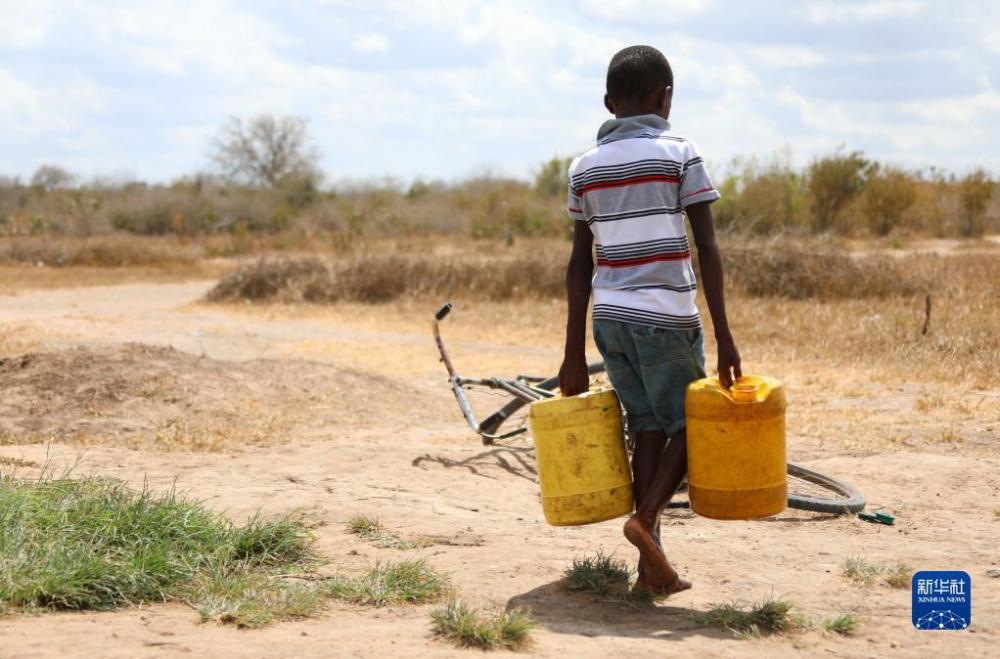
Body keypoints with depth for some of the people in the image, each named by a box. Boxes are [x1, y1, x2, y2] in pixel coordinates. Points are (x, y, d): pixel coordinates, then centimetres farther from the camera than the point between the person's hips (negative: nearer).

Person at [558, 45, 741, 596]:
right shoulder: (678, 153, -3)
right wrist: (724, 336, -8)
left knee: (647, 428, 11)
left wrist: (574, 353, 11)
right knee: (689, 424, 11)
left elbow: (580, 264, 9)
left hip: (609, 317, 5)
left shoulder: (584, 166, 9)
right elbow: (706, 248, -8)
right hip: (666, 317, -4)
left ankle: (652, 565, 7)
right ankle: (646, 516, -10)